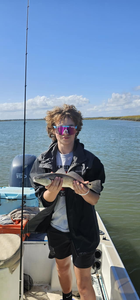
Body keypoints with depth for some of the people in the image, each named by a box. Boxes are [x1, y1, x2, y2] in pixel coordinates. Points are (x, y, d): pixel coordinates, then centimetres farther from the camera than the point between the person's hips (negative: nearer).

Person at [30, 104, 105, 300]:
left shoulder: (89, 160, -12)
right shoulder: (43, 161, -5)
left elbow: (95, 200, -10)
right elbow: (44, 199, -8)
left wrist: (84, 192, -31)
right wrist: (53, 190, -29)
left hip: (82, 230, -3)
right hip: (55, 227, 4)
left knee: (84, 284, 4)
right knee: (62, 267, 27)